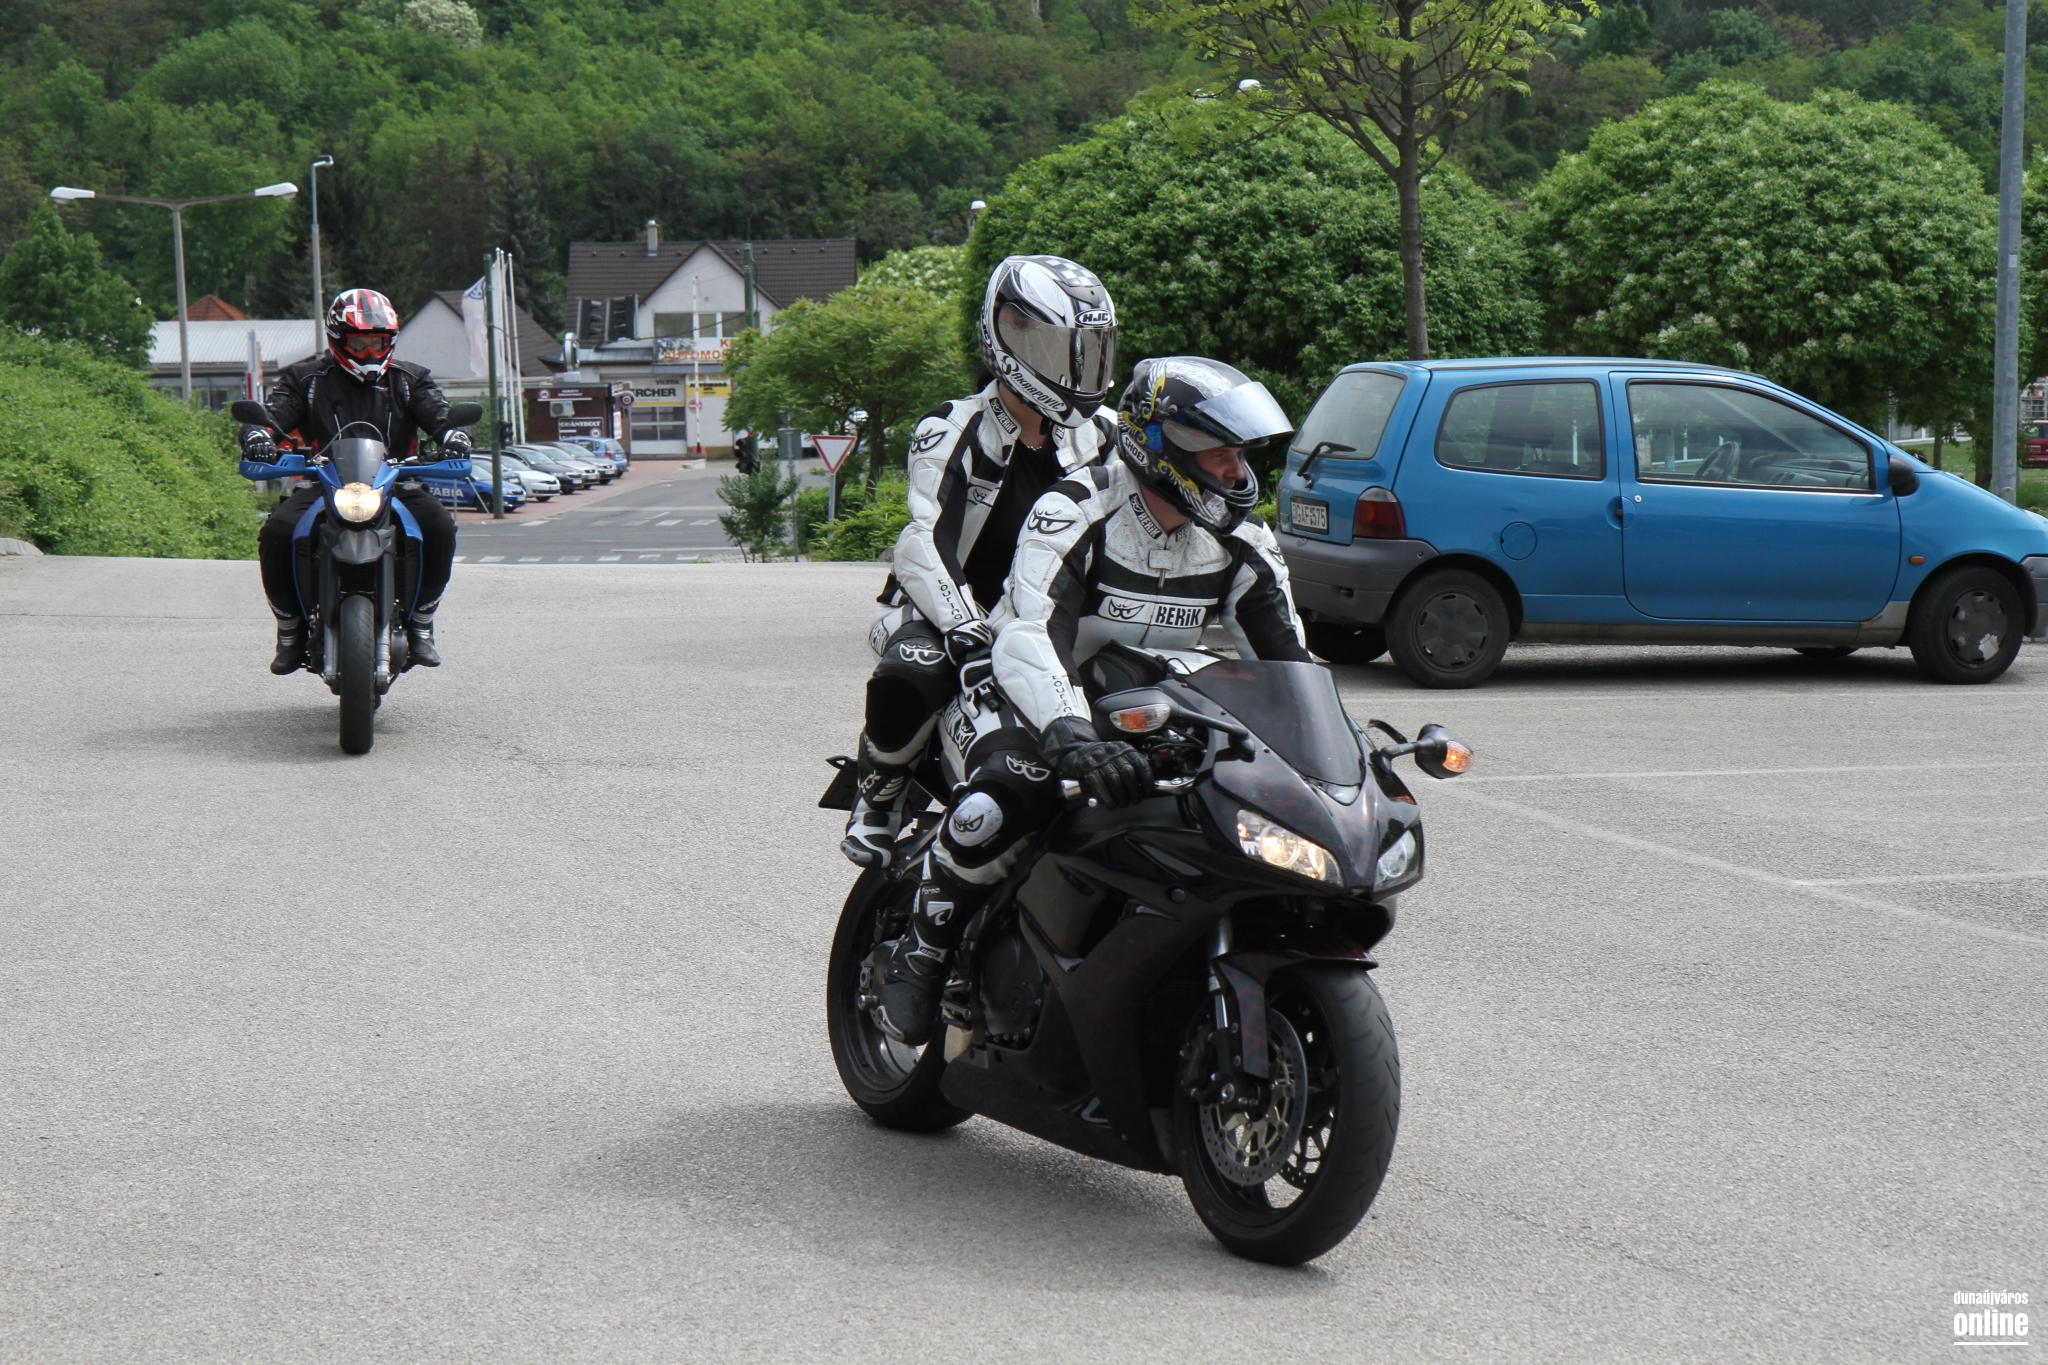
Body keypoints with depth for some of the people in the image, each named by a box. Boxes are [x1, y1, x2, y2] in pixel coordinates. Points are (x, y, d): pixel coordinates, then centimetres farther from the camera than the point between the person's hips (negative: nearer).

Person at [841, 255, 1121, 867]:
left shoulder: (1101, 436, 8)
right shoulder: (953, 433, -9)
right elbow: (926, 545, -22)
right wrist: (966, 632, -39)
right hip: (951, 606, -5)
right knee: (910, 678, -36)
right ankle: (879, 797, -7)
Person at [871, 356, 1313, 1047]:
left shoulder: (1240, 542, -3)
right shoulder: (1076, 511, -22)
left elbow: (1290, 663, -2)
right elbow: (1028, 641, -37)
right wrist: (1072, 736, -55)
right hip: (1042, 700, -6)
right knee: (1006, 792, -38)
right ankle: (921, 954, -14)